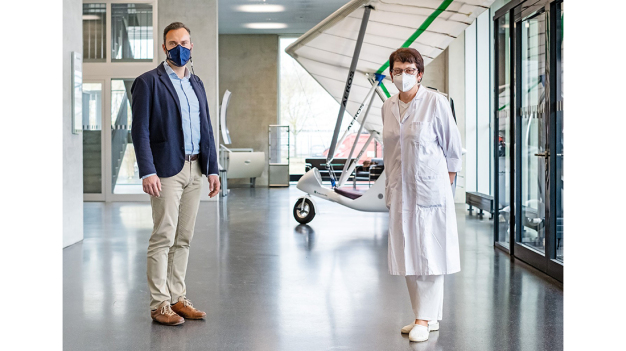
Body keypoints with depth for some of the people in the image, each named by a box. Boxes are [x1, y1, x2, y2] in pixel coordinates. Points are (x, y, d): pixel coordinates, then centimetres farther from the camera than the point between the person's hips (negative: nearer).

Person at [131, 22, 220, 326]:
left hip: (194, 170, 6)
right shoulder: (148, 82, -3)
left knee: (183, 239, 9)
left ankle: (177, 298, 17)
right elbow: (140, 131, -9)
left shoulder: (196, 84, 17)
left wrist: (212, 169, 11)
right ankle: (159, 305, 1)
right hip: (167, 170, -6)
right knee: (163, 238, -6)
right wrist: (147, 172, -18)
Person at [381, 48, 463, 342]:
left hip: (430, 186, -5)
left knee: (429, 252, -3)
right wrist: (390, 187, 14)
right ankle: (427, 316, 17)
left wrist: (448, 180, 1)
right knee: (408, 254, 7)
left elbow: (452, 144, -1)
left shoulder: (435, 102, -6)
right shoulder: (388, 107, 9)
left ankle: (426, 318, 3)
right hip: (400, 189, 6)